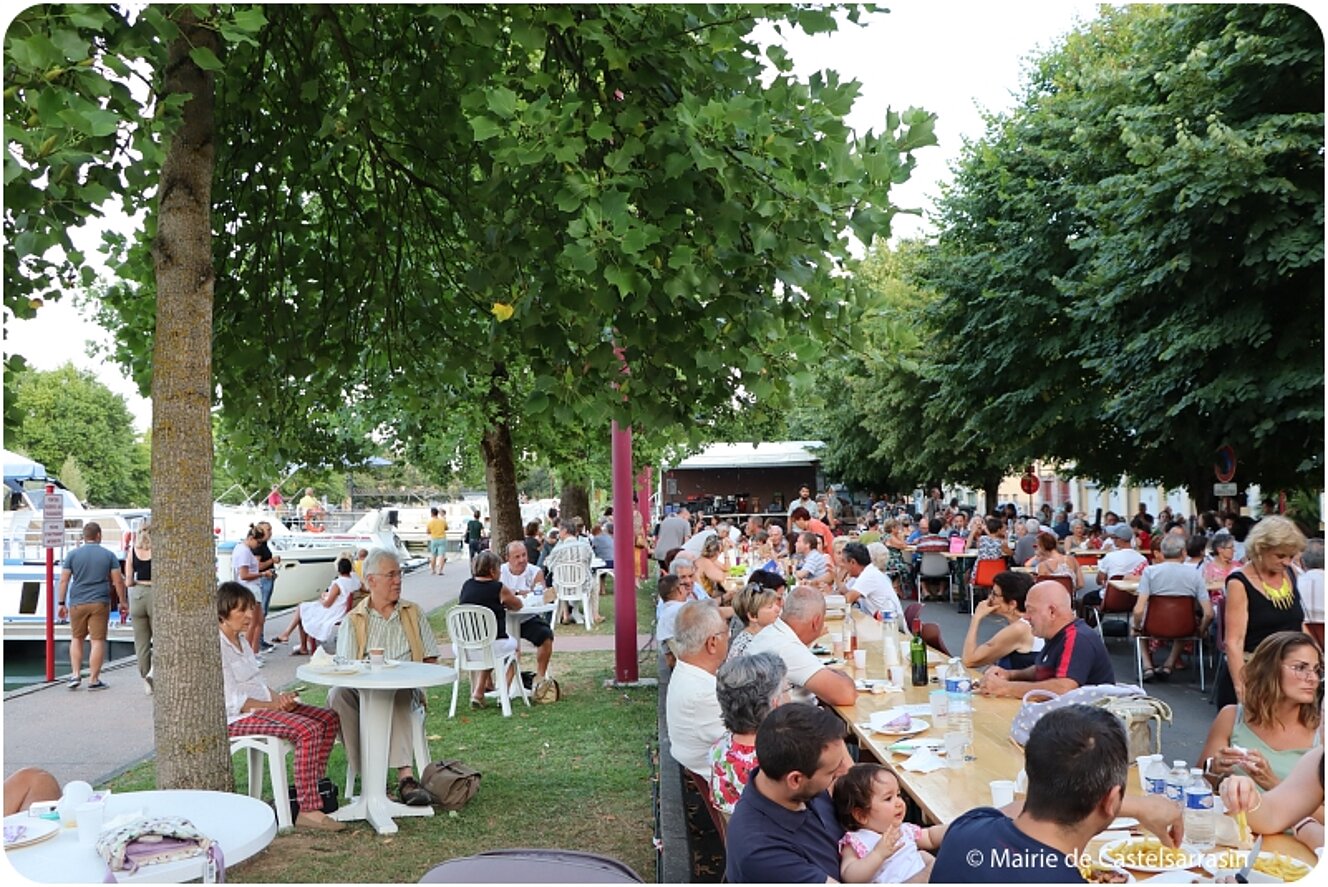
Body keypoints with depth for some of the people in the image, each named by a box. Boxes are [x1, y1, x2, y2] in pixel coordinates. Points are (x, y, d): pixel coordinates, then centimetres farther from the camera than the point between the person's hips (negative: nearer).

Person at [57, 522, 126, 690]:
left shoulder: (72, 555, 3)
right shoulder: (108, 555, 1)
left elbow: (64, 580, 0)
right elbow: (118, 581, -1)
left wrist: (61, 603, 5)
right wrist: (123, 602, 7)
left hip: (77, 603, 2)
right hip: (100, 603, -2)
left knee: (76, 638, 17)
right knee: (98, 640, 1)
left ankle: (76, 675, 10)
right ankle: (94, 680, 2)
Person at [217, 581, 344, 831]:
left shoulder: (241, 640, 15)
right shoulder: (217, 647, -15)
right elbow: (233, 701, -19)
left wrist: (279, 697, -1)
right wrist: (273, 705, -17)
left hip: (261, 705, 10)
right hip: (236, 717, -10)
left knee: (329, 718, -2)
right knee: (308, 730, -29)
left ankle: (313, 789, -1)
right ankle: (308, 810, -29)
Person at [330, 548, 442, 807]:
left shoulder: (413, 613, 17)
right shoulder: (353, 621, 10)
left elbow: (430, 659, 13)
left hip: (405, 690, 0)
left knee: (398, 696, -35)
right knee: (338, 693, -31)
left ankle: (404, 775, -46)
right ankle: (367, 772, -31)